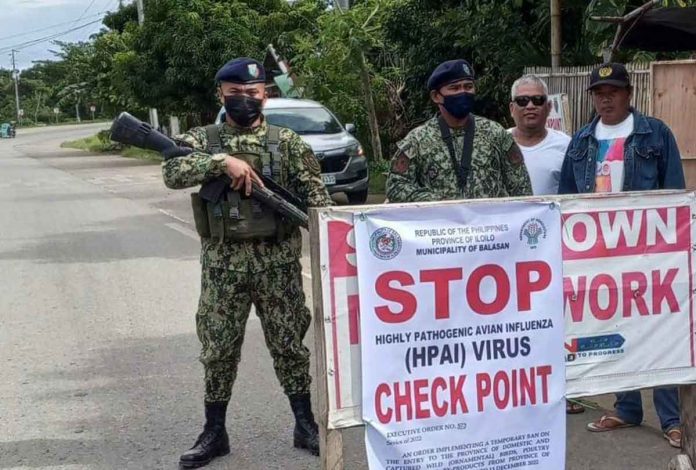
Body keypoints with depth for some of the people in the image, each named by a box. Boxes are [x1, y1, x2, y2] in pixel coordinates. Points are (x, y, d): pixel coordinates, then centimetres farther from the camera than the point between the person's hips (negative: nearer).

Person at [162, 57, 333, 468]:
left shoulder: (288, 142, 3)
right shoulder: (202, 140, 3)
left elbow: (315, 196, 0)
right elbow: (173, 174, -15)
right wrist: (222, 161, -26)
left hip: (278, 262, 0)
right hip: (222, 262, 1)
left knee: (289, 344, 7)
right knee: (219, 349, 7)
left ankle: (306, 425, 20)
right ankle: (215, 433, 20)